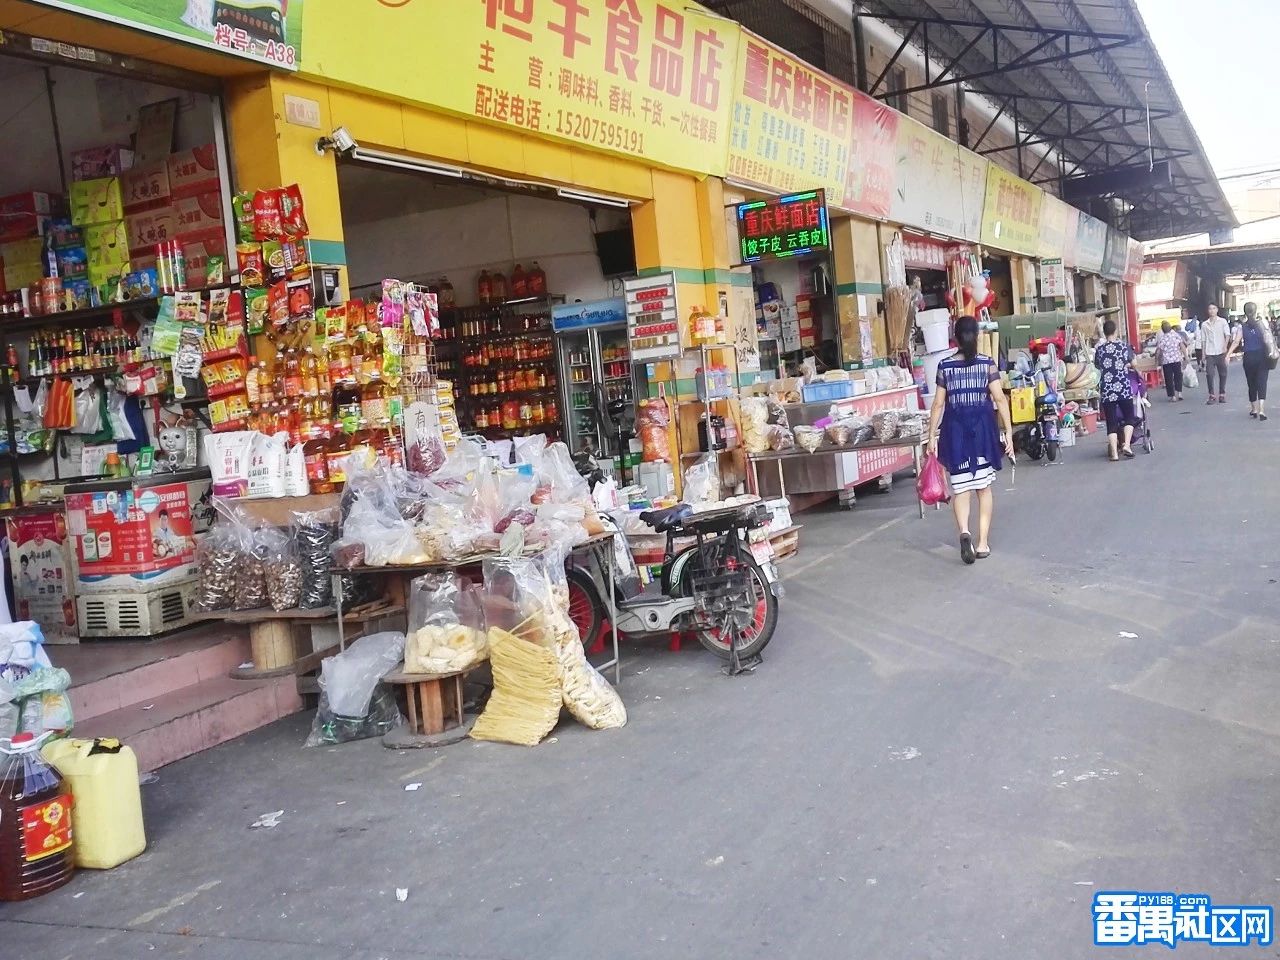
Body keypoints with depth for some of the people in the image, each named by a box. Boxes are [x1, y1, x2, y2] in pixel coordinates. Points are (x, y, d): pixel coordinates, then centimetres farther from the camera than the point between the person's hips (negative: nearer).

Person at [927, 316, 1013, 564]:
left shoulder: (945, 367, -2)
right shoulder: (987, 364, -3)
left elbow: (938, 404, -1)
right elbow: (1000, 399, -7)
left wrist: (932, 436, 4)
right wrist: (1008, 432, -4)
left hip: (956, 430, 0)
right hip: (983, 427, 0)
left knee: (960, 487, 4)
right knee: (983, 486, 12)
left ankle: (964, 532, -21)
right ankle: (983, 542, 13)